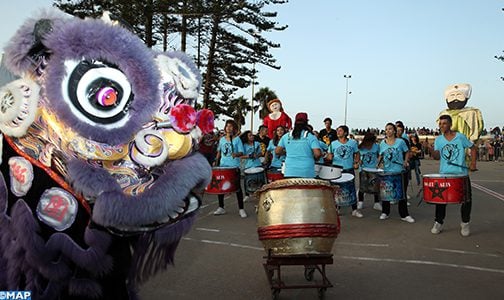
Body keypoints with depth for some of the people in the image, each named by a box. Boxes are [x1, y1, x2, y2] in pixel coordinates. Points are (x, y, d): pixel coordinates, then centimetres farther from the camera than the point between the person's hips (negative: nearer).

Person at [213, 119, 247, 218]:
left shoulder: (237, 139, 0)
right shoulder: (222, 139, 11)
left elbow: (241, 152, -5)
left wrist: (236, 154, -25)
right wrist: (216, 162, 8)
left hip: (234, 166, -4)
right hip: (223, 166, 4)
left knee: (237, 187, -2)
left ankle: (241, 209, 5)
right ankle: (221, 208, 20)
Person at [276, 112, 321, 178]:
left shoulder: (286, 136, 5)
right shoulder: (310, 137, -4)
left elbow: (277, 151, 7)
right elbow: (317, 154, -12)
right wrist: (314, 159, 8)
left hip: (290, 173, 3)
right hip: (307, 173, -2)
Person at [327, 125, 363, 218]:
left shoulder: (353, 143, 4)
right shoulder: (333, 144, 1)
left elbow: (357, 154, 14)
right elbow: (329, 156, 4)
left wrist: (357, 162, 0)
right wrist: (329, 157, -18)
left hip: (349, 170, 1)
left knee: (352, 189, 4)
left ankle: (354, 210, 14)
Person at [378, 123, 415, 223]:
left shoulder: (400, 141, -3)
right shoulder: (382, 143, 4)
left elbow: (407, 152, 6)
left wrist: (405, 161, -9)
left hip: (399, 171, -2)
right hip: (387, 171, 2)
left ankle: (404, 215, 13)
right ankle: (385, 212, 23)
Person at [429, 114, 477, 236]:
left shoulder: (460, 137, -2)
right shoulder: (438, 140, 4)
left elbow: (472, 147, 10)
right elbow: (437, 157, -4)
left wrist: (473, 162, 0)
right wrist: (430, 149, -23)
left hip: (461, 174, -1)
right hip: (444, 175, 1)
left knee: (466, 199, 4)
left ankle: (465, 224, 23)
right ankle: (438, 223, 15)